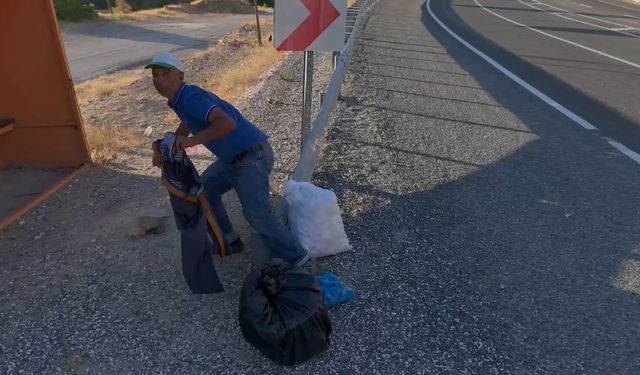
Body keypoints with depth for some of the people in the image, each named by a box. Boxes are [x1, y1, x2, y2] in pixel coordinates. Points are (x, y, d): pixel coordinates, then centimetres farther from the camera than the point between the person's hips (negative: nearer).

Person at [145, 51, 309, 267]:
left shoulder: (190, 97, -19)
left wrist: (192, 141, -31)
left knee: (257, 215, -14)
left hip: (252, 157, -10)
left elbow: (227, 123, -34)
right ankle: (228, 241, 30)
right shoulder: (179, 99, 11)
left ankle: (296, 258, 3)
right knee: (205, 189, 20)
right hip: (232, 158, 10)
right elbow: (186, 125, 32)